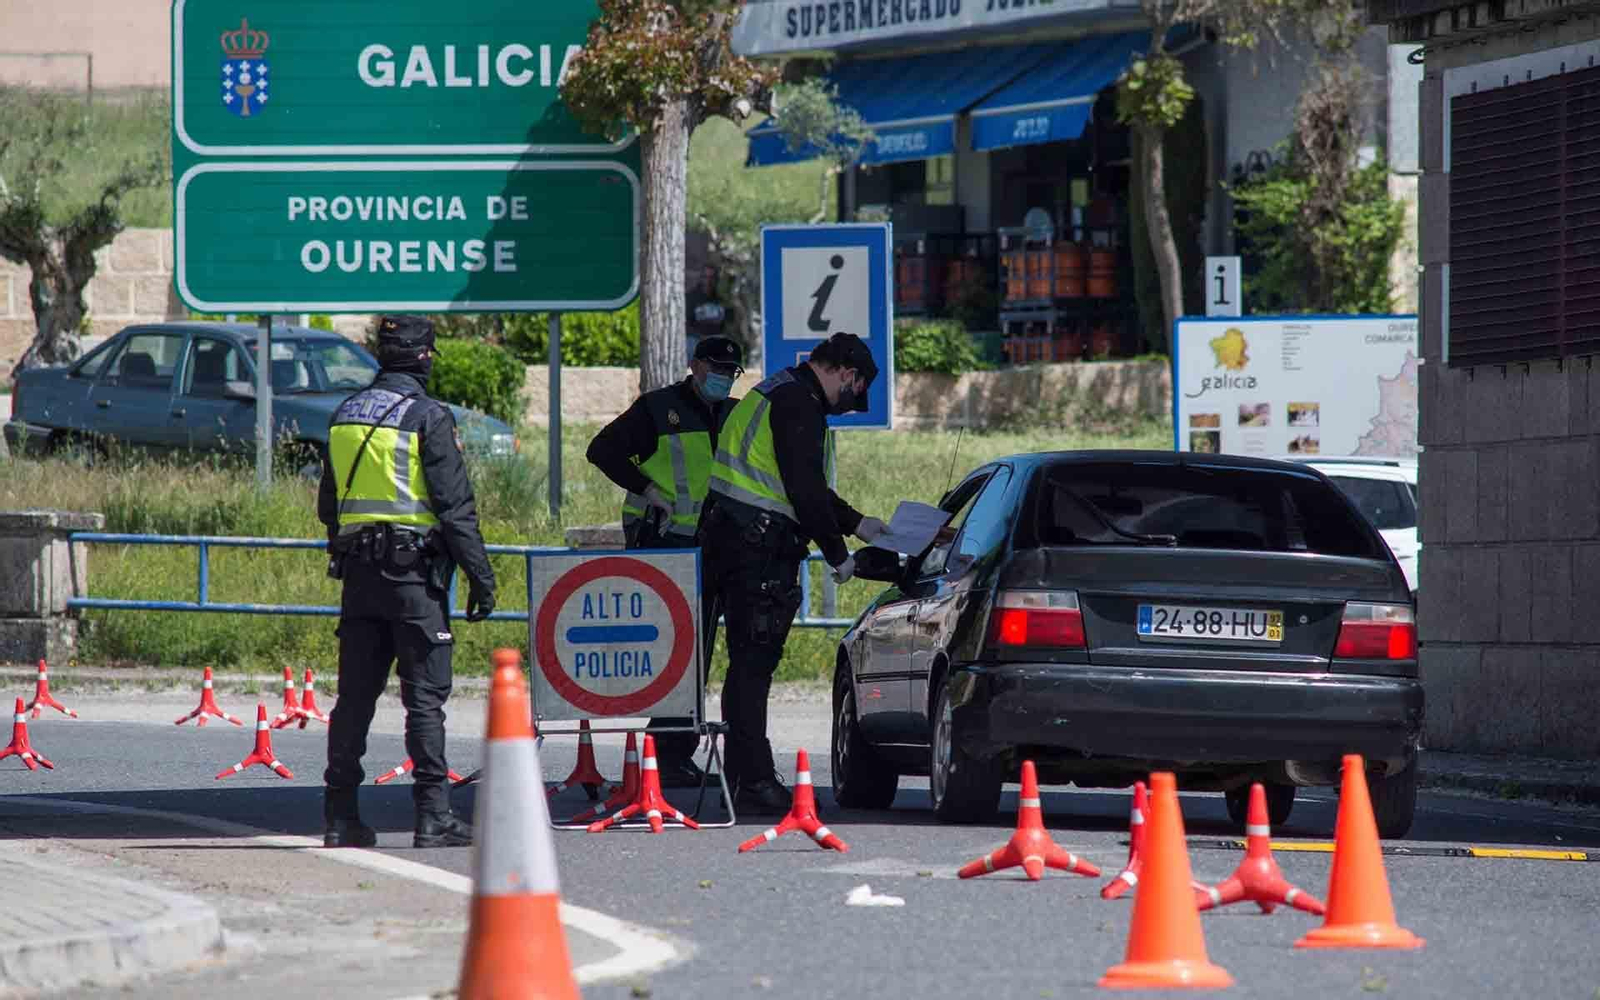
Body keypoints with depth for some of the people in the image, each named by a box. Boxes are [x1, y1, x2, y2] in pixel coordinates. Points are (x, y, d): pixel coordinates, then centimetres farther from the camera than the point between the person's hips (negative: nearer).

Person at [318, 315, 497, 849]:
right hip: (414, 573, -6)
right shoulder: (427, 417, -9)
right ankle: (433, 815, -8)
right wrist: (480, 576, -9)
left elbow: (328, 505, 19)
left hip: (359, 576, 6)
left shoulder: (346, 415, 11)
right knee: (425, 696, -4)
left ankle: (340, 815, 10)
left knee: (355, 695, 9)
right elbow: (455, 505, -12)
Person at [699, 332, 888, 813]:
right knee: (752, 662, -11)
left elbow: (807, 485, 31)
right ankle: (754, 781, -13)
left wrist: (857, 523, 32)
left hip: (731, 539, 11)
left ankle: (746, 775, 16)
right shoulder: (798, 405, -12)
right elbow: (805, 490, -17)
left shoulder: (777, 394, 22)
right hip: (758, 549, -11)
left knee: (750, 664, 13)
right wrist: (837, 554, -9)